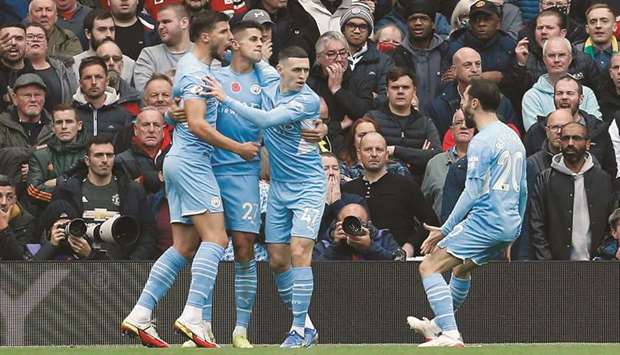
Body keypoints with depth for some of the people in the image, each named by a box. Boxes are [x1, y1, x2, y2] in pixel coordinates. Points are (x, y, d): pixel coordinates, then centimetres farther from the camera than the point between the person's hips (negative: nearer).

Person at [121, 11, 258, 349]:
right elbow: (197, 124, -22)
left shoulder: (192, 65, 19)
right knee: (215, 238, -14)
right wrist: (239, 148, -16)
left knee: (184, 247, 7)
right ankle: (192, 315, -23)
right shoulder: (196, 72, -12)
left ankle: (139, 315, 3)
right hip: (192, 161, -10)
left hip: (179, 161, 10)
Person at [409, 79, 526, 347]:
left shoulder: (482, 141, -12)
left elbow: (472, 193, -17)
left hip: (485, 220, -10)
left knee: (429, 267, -9)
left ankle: (450, 334, -19)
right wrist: (514, 231, 29)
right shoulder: (513, 137, 16)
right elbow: (522, 190, 21)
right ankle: (438, 324, 44)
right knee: (461, 268, 31)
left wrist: (445, 230, -13)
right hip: (509, 223, 10)